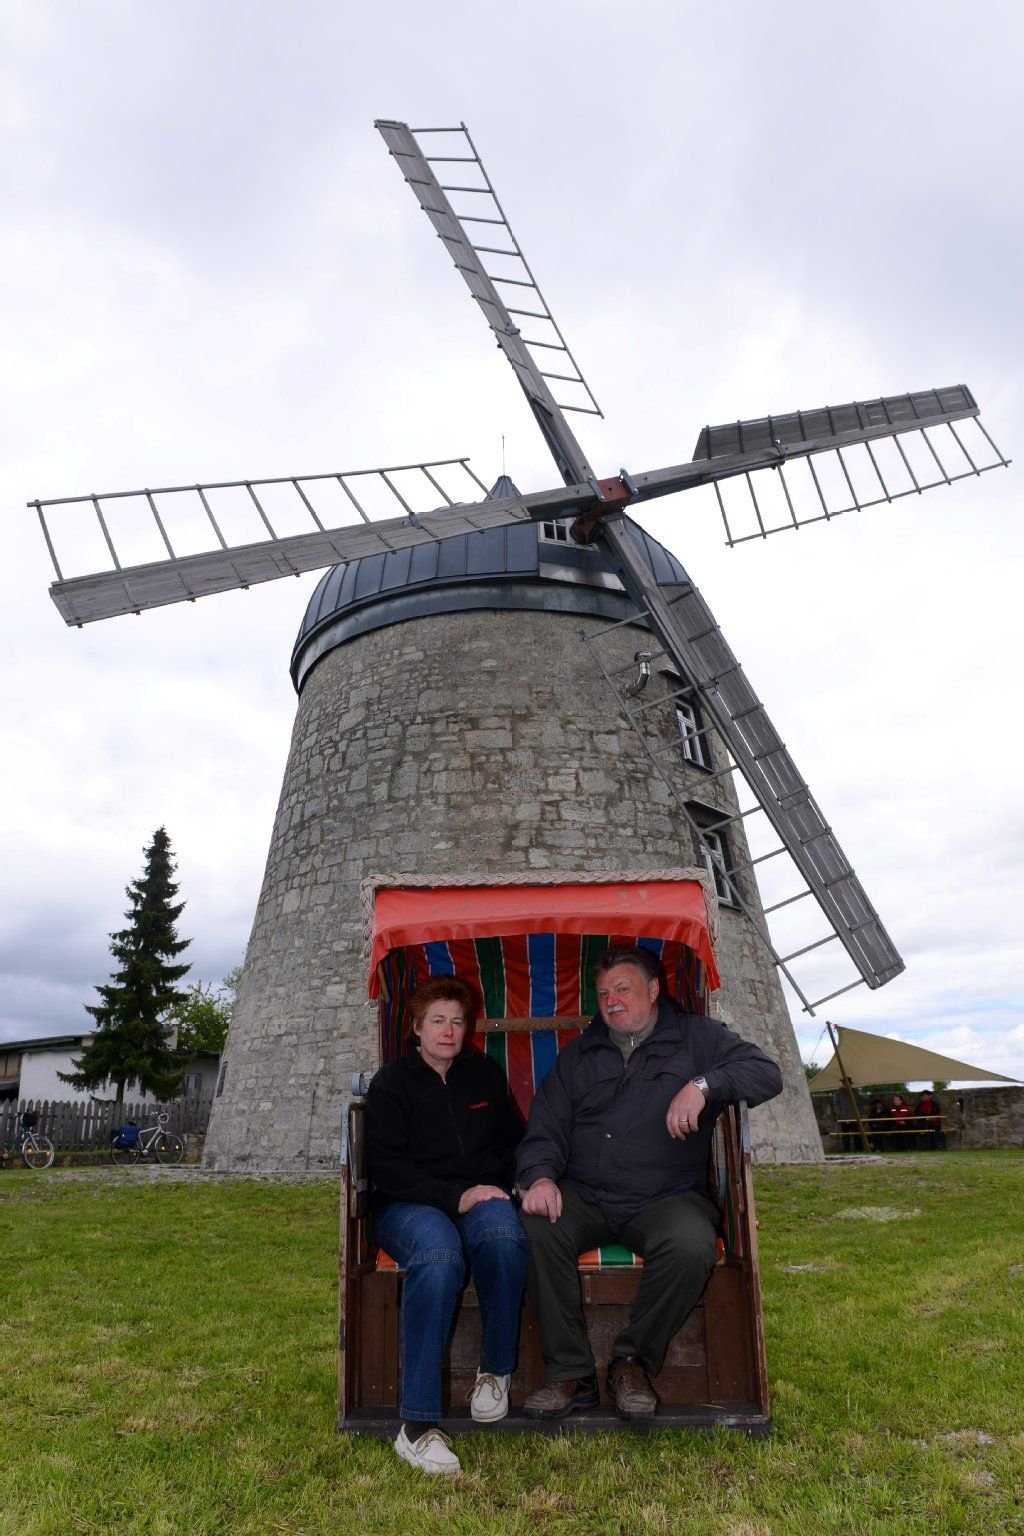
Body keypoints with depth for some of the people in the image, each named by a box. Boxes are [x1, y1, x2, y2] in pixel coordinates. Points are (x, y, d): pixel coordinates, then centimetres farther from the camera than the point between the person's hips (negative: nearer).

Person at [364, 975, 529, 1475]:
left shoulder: (485, 1073, 15)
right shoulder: (392, 1082, 4)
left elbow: (510, 1142, 22)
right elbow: (385, 1166, -4)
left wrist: (490, 1188, 1)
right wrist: (453, 1196, -15)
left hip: (479, 1195, 3)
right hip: (408, 1206, -2)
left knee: (503, 1234, -35)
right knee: (439, 1254, -38)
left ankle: (495, 1369, -13)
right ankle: (417, 1424, -33)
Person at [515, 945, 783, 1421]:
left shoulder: (696, 1037, 8)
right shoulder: (578, 1055, 17)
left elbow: (766, 1074, -3)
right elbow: (545, 1129, 10)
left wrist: (703, 1085, -20)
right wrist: (540, 1177, -11)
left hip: (665, 1198, -2)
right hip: (583, 1198, 2)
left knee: (691, 1246, -33)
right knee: (535, 1227, -28)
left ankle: (633, 1362, -9)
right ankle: (570, 1373, -14)